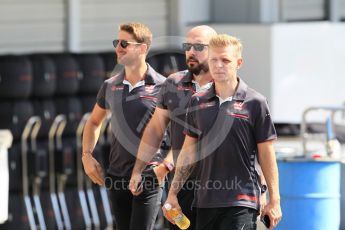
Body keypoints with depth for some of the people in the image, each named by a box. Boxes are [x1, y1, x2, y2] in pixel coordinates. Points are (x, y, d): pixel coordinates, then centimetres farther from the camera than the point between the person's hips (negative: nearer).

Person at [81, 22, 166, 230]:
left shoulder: (162, 87, -7)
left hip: (149, 178, -5)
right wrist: (87, 155, 10)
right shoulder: (110, 86, 7)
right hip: (117, 178, 5)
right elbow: (94, 122, 23)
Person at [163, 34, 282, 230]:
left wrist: (274, 200, -4)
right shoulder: (198, 102, 8)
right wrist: (172, 193, 11)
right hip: (205, 201, 5)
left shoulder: (255, 102, -4)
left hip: (241, 202, -5)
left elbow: (266, 153, -1)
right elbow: (189, 150, 14)